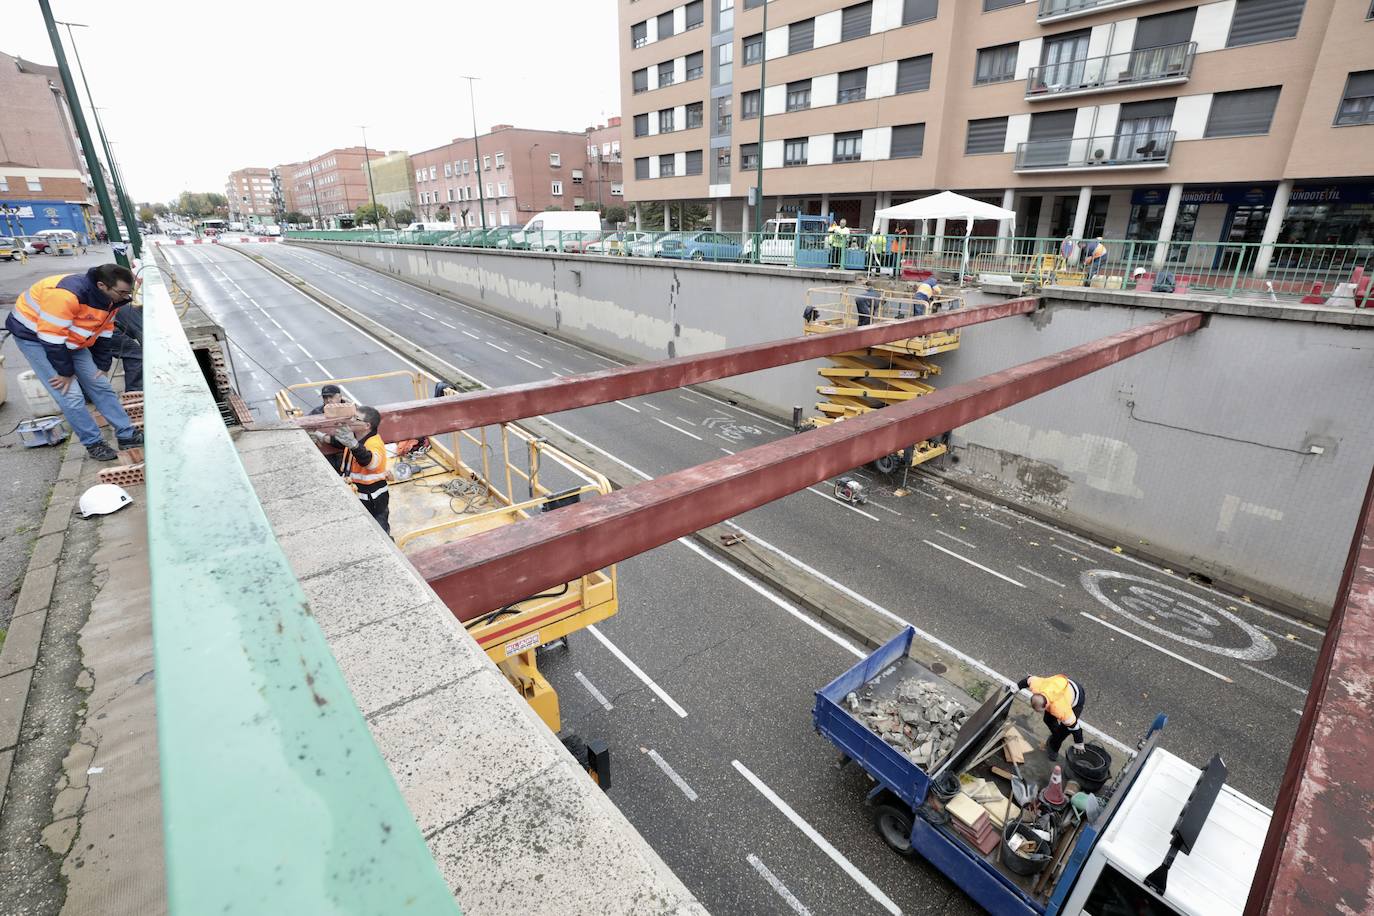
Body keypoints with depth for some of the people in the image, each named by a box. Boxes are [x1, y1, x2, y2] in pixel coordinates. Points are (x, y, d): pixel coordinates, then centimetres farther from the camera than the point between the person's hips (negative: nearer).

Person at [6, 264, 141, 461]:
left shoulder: (110, 297, -9)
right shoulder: (66, 294, -35)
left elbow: (104, 333, 3)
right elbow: (52, 337, -29)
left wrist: (103, 366, 4)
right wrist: (65, 372, -20)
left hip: (70, 339, 7)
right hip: (34, 336, -7)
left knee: (100, 384, 4)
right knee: (70, 395, -13)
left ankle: (127, 434, 11)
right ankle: (94, 443, -1)